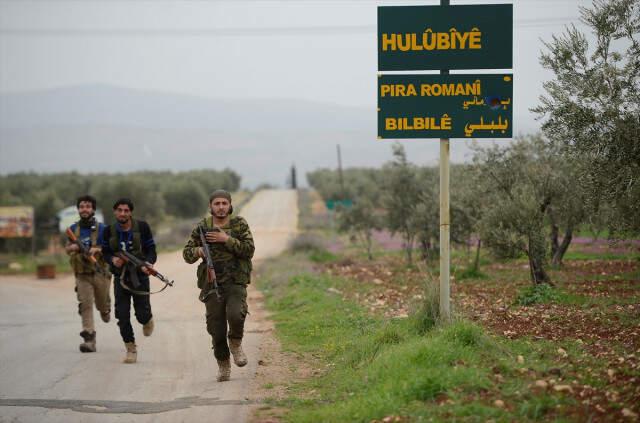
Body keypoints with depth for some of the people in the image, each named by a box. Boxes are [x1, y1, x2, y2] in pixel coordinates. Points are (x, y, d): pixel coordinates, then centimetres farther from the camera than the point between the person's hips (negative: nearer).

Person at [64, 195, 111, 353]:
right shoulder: (74, 228, 5)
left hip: (100, 273, -1)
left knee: (102, 305, 15)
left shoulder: (102, 228, -5)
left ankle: (105, 309, 53)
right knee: (85, 305, -13)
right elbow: (66, 248, 15)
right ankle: (89, 340, -17)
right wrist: (72, 247, -8)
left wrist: (98, 250, -23)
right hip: (82, 275, 1)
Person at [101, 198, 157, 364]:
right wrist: (112, 259, -14)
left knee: (142, 314, -3)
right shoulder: (109, 231, -1)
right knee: (122, 316, -3)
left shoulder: (142, 227, -7)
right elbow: (105, 252, 9)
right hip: (120, 277, 2)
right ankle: (131, 349, 9)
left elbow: (151, 250, -4)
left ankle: (147, 320, 35)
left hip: (140, 276, -2)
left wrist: (149, 263, -25)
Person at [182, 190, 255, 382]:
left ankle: (236, 343, 4)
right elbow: (187, 254, 9)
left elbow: (249, 250, -7)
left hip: (236, 282, -2)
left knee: (236, 315, -27)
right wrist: (198, 251, -13)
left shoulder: (240, 224, 3)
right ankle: (223, 365, 23)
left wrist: (227, 239, -15)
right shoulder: (202, 227, 7)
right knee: (216, 329, 1)